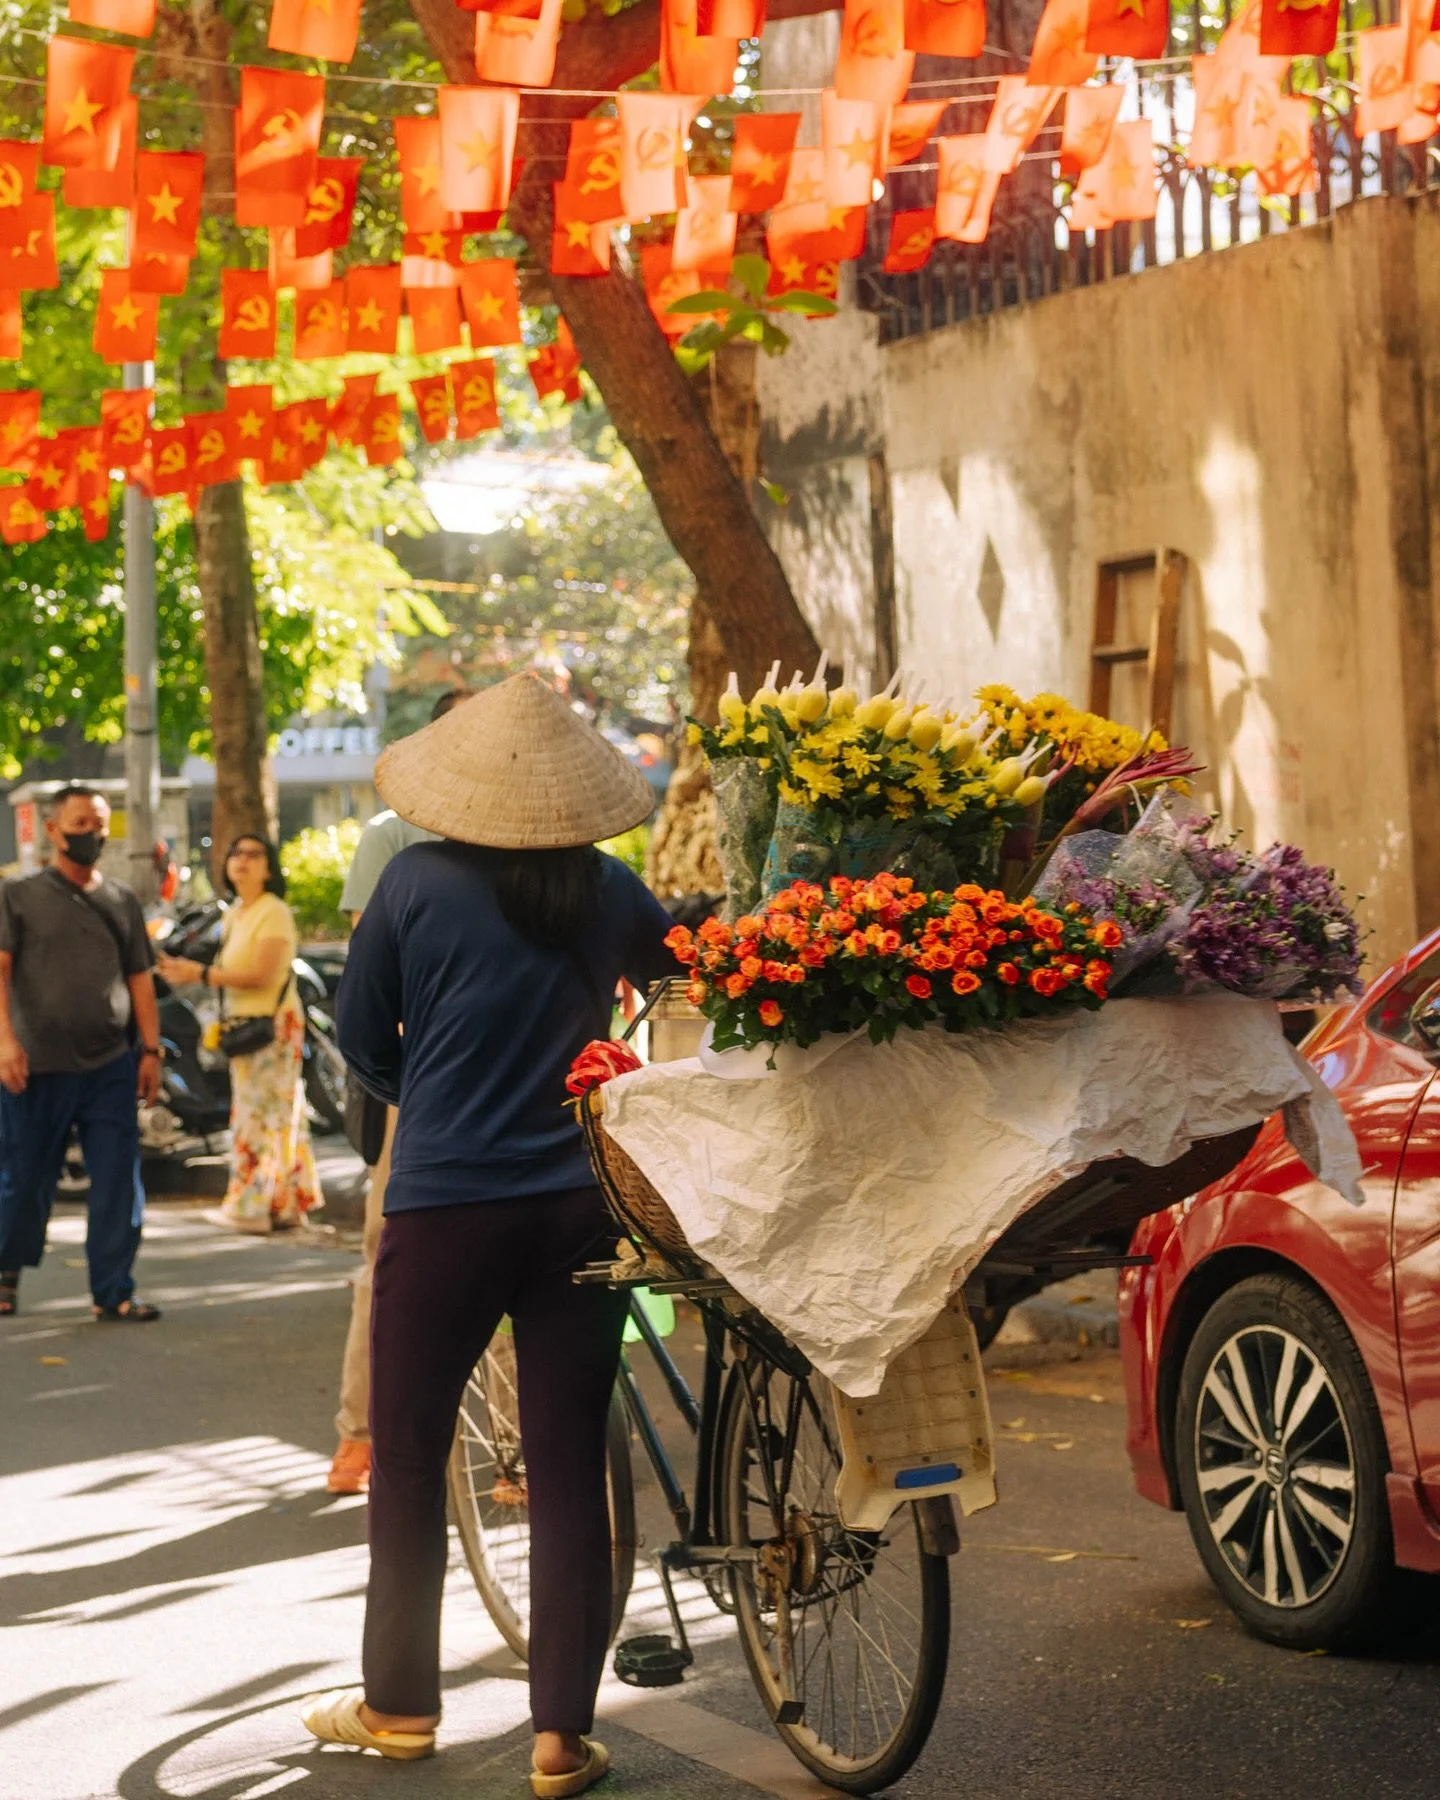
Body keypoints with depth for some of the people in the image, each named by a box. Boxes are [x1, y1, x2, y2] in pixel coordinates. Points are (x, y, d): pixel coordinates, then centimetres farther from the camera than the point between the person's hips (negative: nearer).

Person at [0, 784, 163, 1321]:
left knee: (118, 1183, -2)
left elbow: (139, 978, 14)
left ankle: (113, 1291, 5)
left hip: (111, 1066, 3)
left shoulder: (121, 901, 13)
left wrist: (151, 1049, 6)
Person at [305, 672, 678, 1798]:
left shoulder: (418, 884, -7)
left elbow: (361, 1037, 3)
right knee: (569, 1470, 6)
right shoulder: (606, 892, -1)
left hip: (444, 1207, -2)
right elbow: (678, 959, 20)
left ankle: (400, 1705, 25)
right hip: (580, 1206, 2)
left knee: (408, 1458, 13)